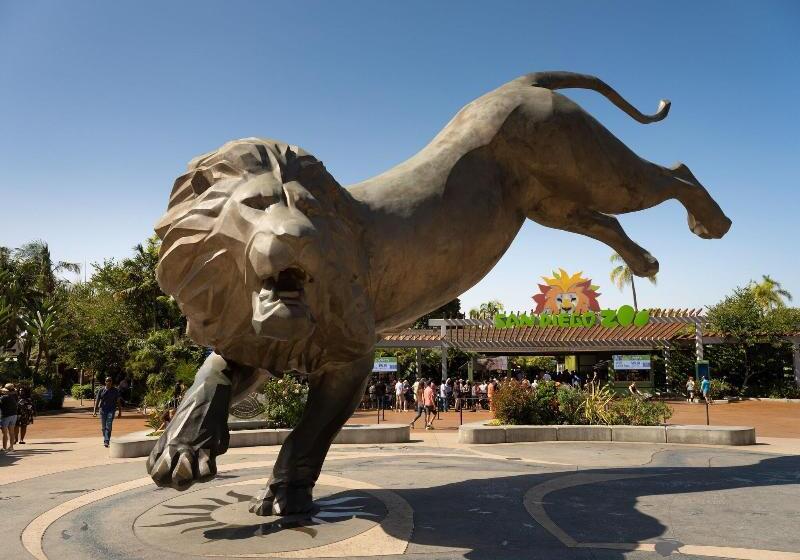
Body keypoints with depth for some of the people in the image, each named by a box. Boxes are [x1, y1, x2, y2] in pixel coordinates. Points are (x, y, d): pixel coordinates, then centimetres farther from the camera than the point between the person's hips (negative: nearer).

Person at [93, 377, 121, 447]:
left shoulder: (115, 390, 0)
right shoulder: (101, 390, 2)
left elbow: (118, 401, 4)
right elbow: (97, 400, 1)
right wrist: (95, 411, -7)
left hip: (111, 410, -2)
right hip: (103, 410, 2)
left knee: (108, 426, -13)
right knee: (103, 427, 10)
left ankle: (106, 441, -16)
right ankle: (105, 439, 27)